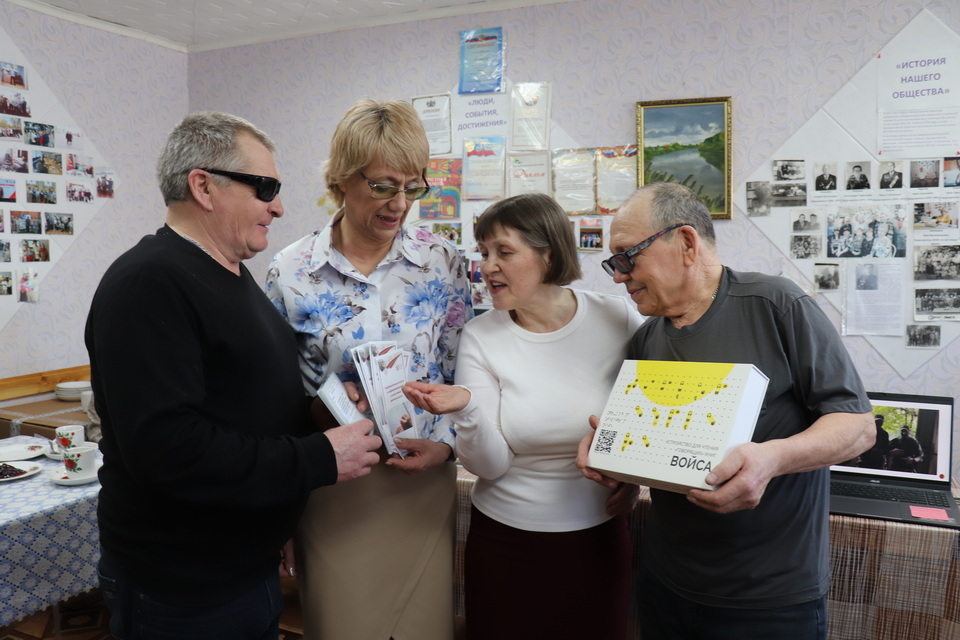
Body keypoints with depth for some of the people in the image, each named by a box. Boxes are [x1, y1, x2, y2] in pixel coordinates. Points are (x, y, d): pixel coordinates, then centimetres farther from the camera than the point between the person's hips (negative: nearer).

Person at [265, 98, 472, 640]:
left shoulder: (443, 262, -2)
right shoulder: (290, 272, -6)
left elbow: (463, 375, 2)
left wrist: (444, 443, -9)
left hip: (423, 480, 1)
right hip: (331, 487, -1)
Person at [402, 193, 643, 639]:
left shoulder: (618, 318, -10)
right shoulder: (481, 337, -8)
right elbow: (491, 465, -12)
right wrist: (466, 410, -30)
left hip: (601, 536, 0)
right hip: (505, 543, 0)